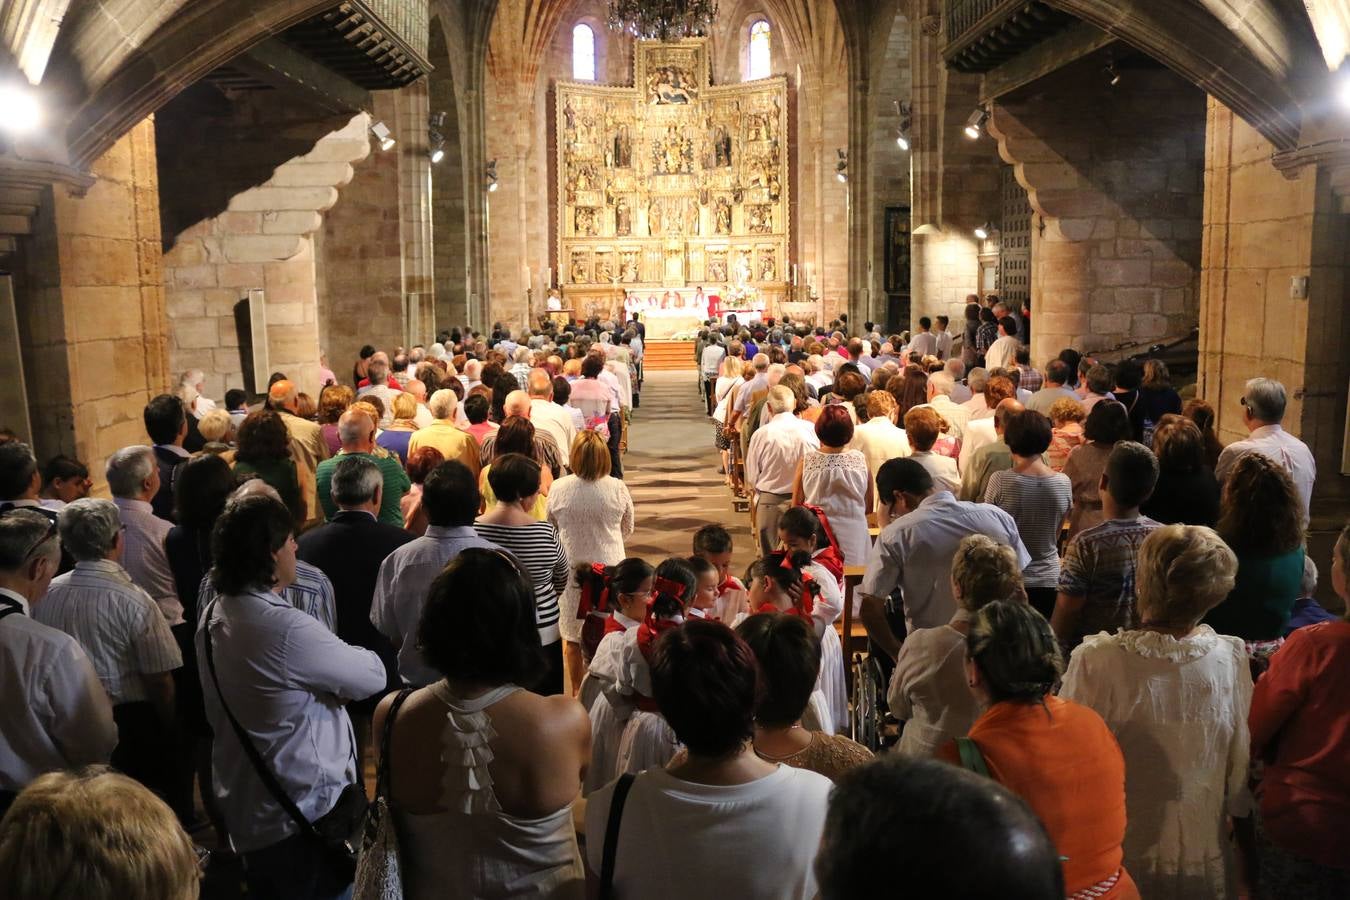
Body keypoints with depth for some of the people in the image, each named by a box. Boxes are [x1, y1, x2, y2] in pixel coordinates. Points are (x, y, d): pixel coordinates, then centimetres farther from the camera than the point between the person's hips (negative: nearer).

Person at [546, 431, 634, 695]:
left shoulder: (558, 489, -12)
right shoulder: (618, 489, -12)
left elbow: (551, 529, 4)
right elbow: (627, 529, 3)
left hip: (570, 570, 1)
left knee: (572, 637, 16)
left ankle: (576, 691, 28)